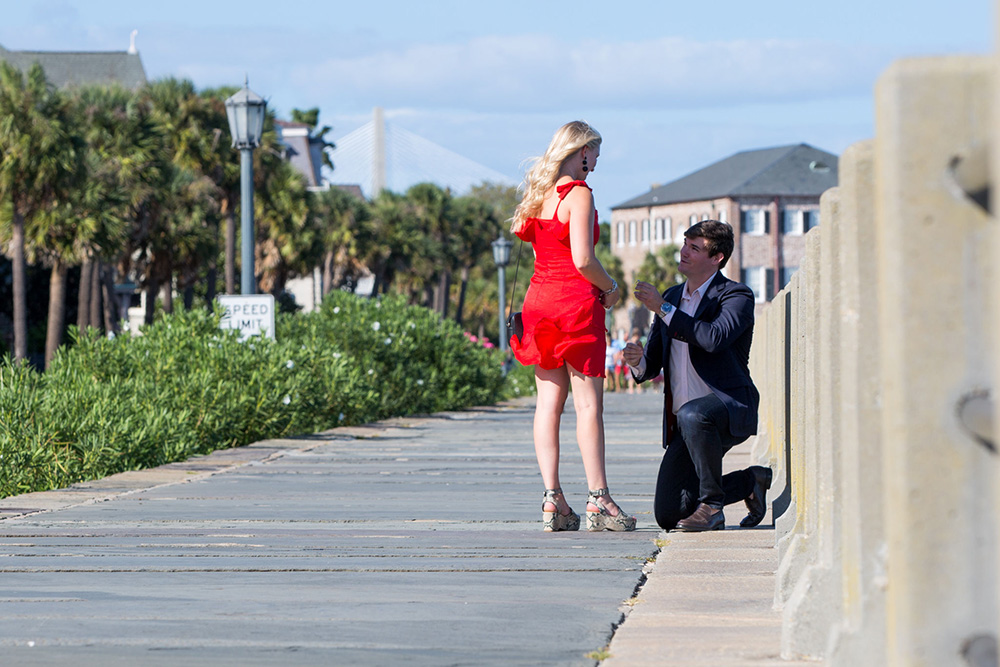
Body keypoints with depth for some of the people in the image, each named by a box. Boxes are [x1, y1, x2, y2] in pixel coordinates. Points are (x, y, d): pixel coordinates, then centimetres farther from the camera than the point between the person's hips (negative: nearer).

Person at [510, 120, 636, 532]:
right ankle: (598, 501, -5)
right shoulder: (578, 194, -12)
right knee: (588, 402, -5)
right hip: (575, 300, -7)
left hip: (540, 296, 7)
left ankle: (553, 502, 2)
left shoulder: (539, 193, 12)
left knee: (549, 399, 6)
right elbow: (582, 259, -19)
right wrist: (610, 288, -2)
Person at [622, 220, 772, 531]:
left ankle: (712, 507, -23)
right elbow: (651, 365, 14)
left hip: (730, 409, -7)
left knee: (693, 414, -41)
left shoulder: (737, 296, -7)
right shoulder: (671, 297, 14)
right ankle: (751, 481, 24)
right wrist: (638, 361, -11)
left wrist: (663, 309, -25)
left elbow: (714, 338, -28)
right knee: (668, 515, 0)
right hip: (684, 424, 7)